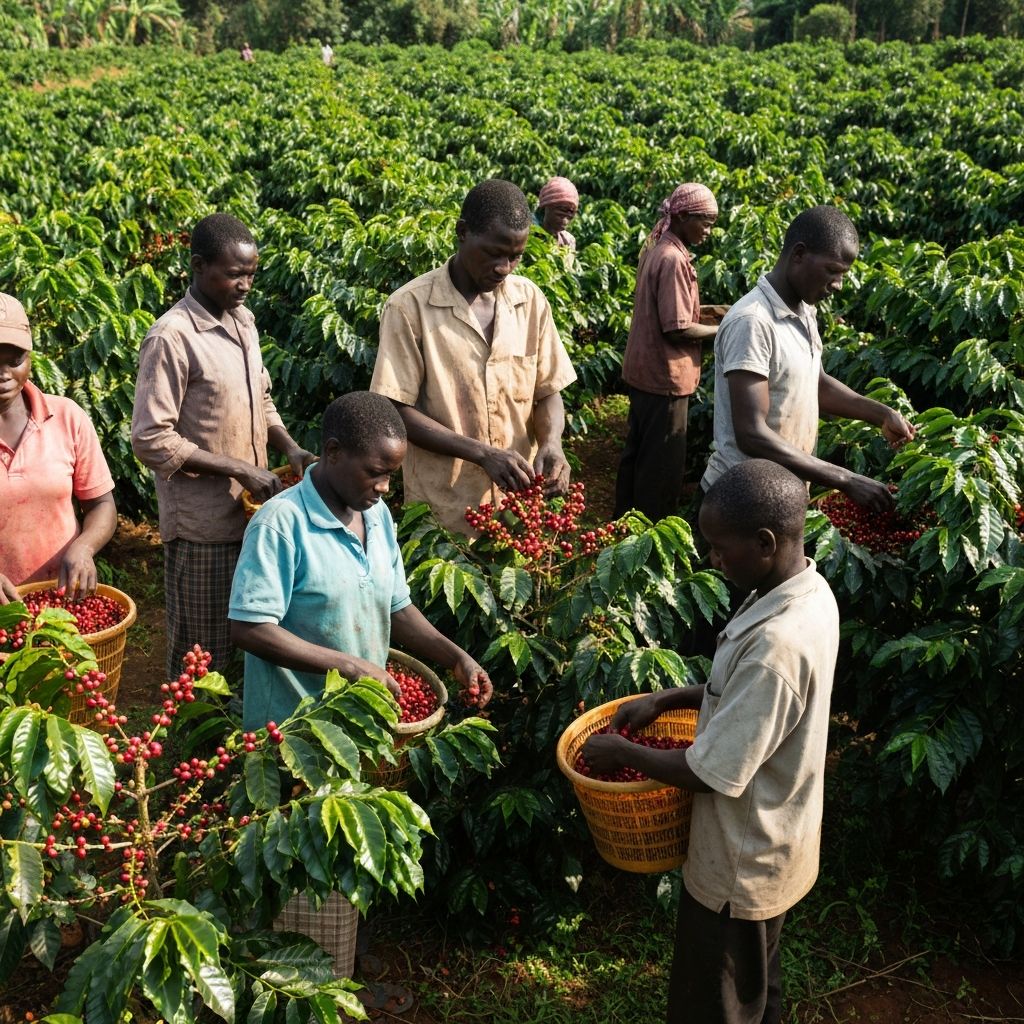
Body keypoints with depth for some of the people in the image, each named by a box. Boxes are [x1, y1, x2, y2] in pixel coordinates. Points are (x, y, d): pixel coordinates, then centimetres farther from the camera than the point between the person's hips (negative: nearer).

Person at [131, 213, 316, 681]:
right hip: (202, 525, -7)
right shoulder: (171, 337, -17)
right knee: (204, 656, 6)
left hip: (252, 512, 7)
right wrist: (238, 469, -20)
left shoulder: (243, 321, 7)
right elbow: (151, 439, -19)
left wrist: (290, 448, 0)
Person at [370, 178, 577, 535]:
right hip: (444, 510, -4)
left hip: (520, 502, 4)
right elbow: (397, 412, -12)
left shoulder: (530, 299, 0)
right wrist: (483, 453, -22)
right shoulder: (409, 307, -12)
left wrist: (551, 443, -14)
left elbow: (548, 392, 7)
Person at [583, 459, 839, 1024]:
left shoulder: (775, 646, -37)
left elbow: (712, 773, -29)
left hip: (741, 865, -8)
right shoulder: (809, 591, -7)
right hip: (773, 846, 9)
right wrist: (667, 698, 2)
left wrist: (620, 752, -15)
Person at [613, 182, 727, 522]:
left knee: (638, 452, 20)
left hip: (642, 370, 10)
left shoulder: (656, 250, 8)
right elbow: (677, 329, -22)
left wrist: (706, 311, 7)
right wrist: (723, 331, -11)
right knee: (663, 465, 2)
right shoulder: (674, 260, -21)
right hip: (665, 376, -10)